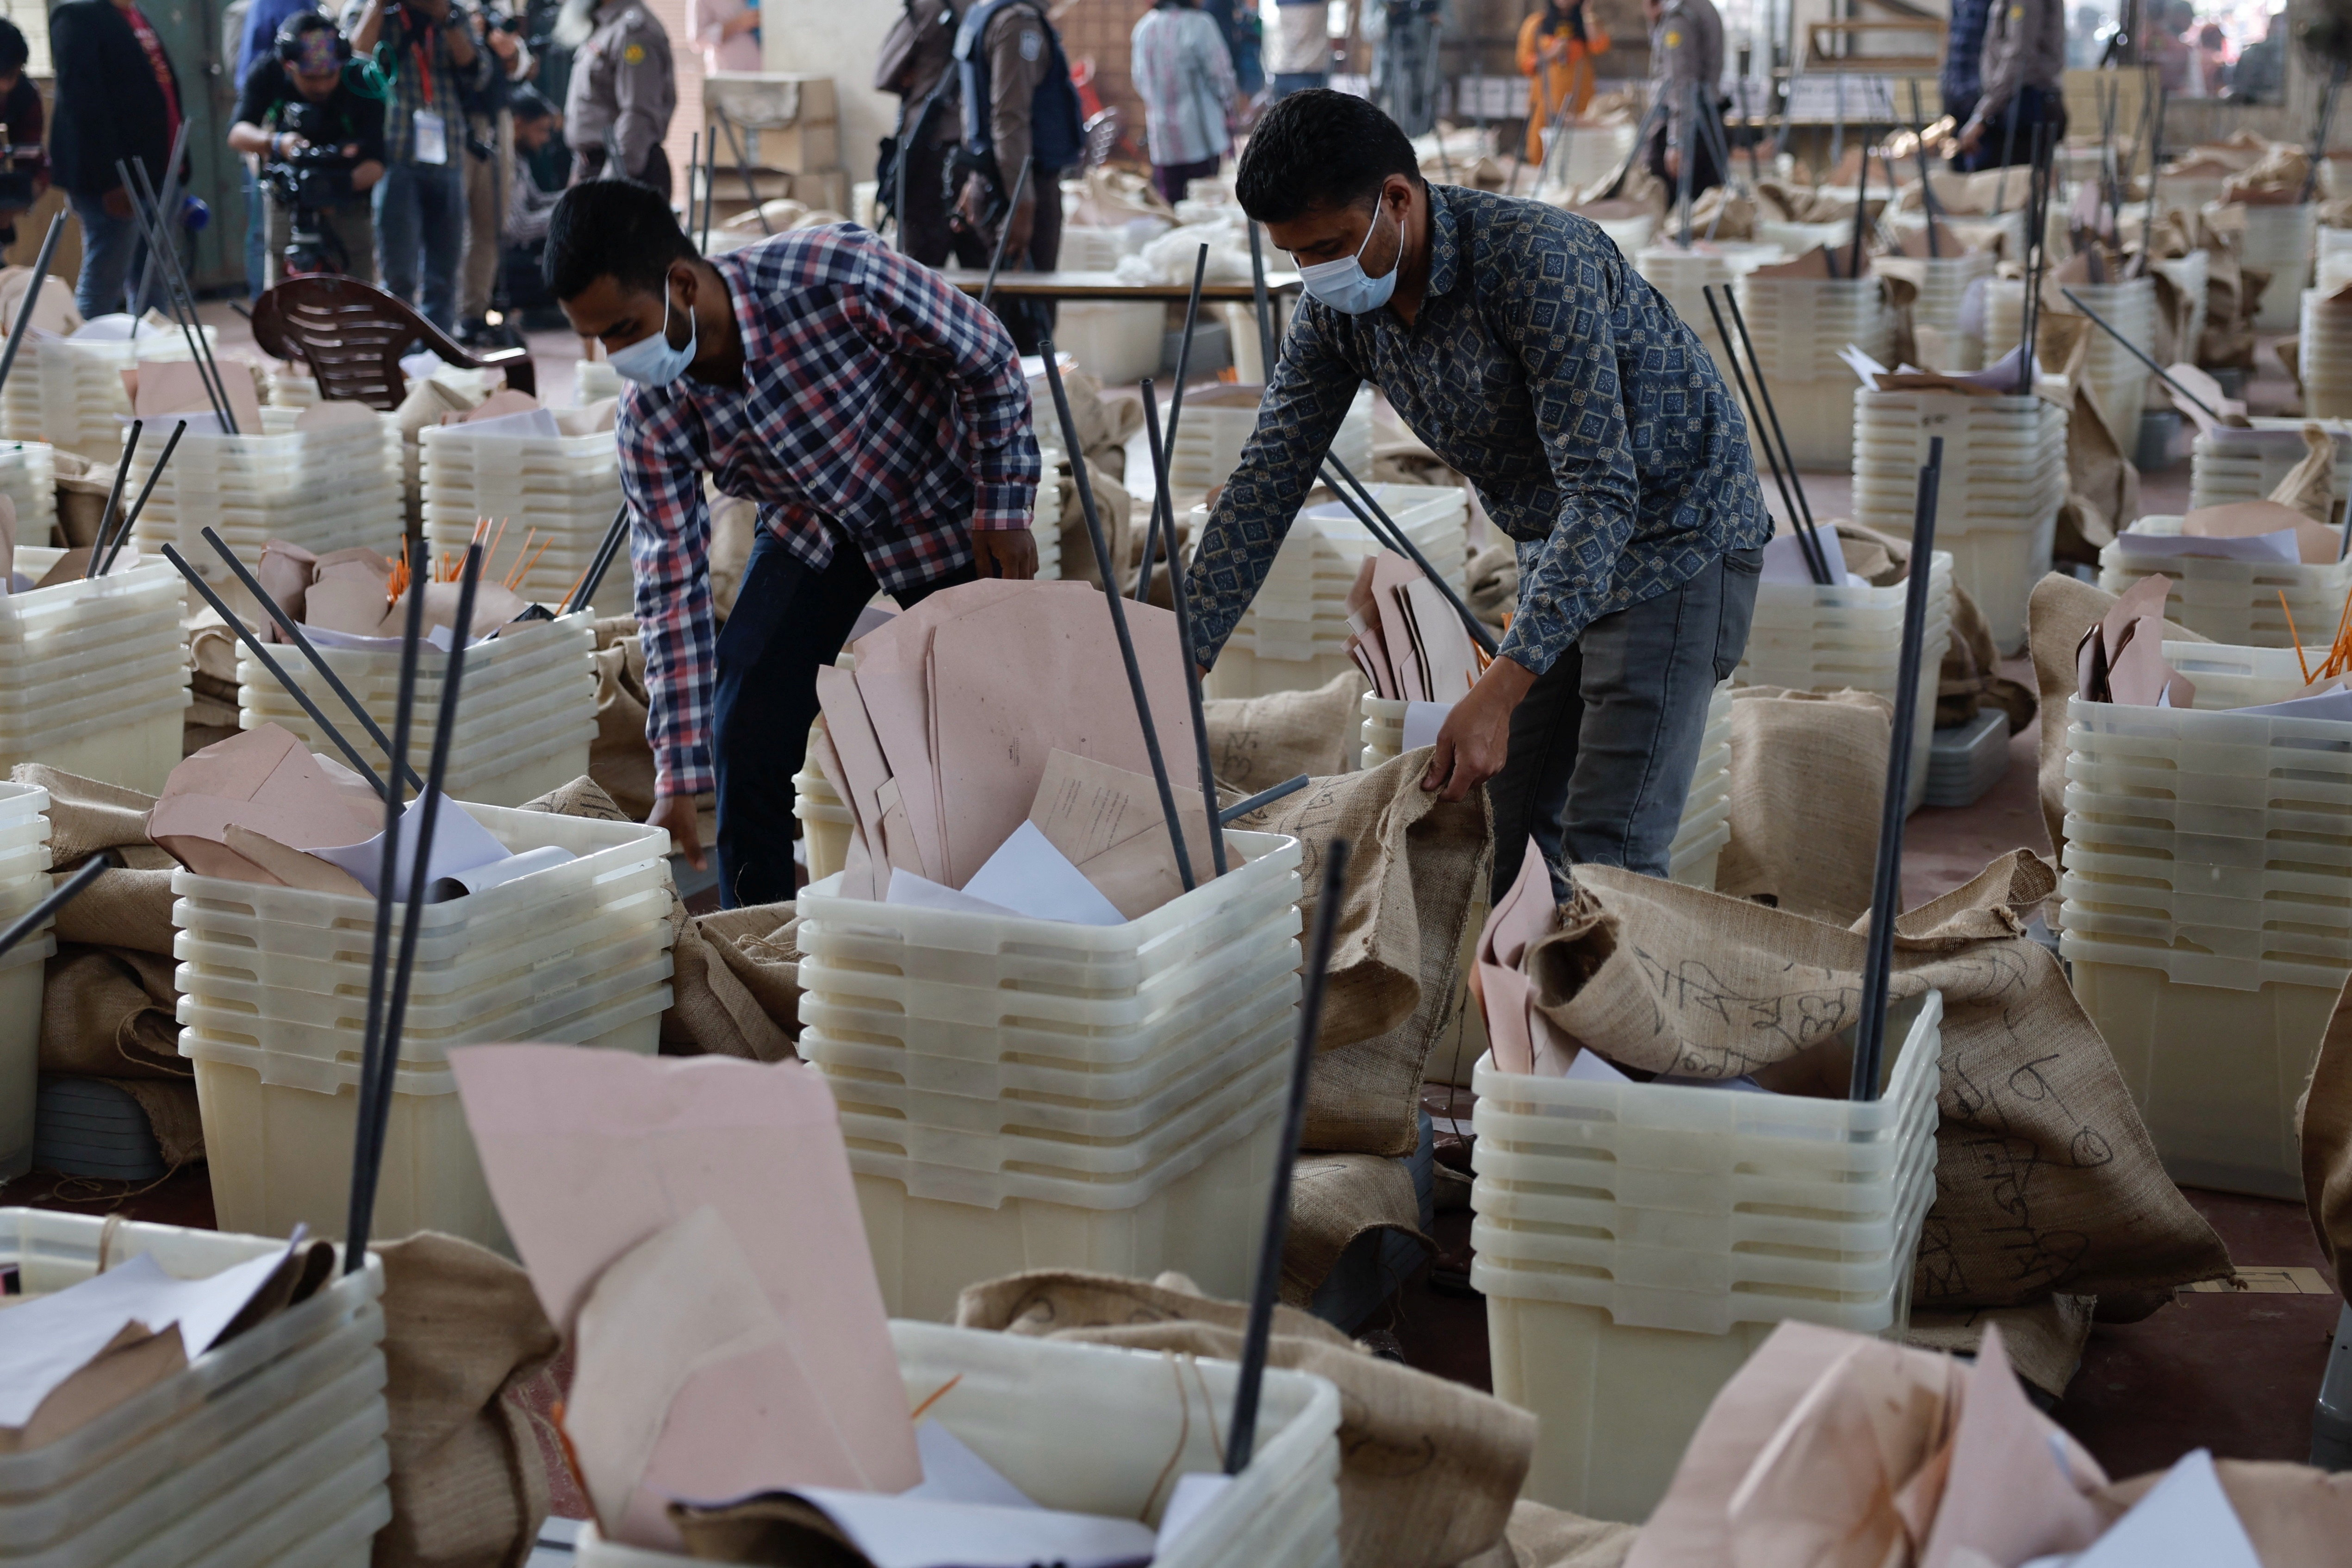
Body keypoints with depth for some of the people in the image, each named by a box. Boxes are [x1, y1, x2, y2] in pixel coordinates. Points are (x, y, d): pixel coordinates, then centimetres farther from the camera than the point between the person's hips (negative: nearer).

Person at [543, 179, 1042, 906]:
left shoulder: (837, 274, -37)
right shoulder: (651, 419, -24)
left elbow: (989, 362, -20)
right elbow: (673, 591, -18)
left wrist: (1004, 512, -15)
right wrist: (678, 779, -21)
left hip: (940, 512, -3)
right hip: (813, 525, 3)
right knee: (747, 735, -7)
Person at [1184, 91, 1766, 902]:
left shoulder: (1539, 261, -30)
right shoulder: (1336, 305, -7)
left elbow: (1603, 493, -34)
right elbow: (1266, 483, -2)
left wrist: (1501, 690, -42)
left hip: (1674, 538, -7)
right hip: (1557, 553, 8)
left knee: (1603, 856, -15)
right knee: (1511, 835, 8)